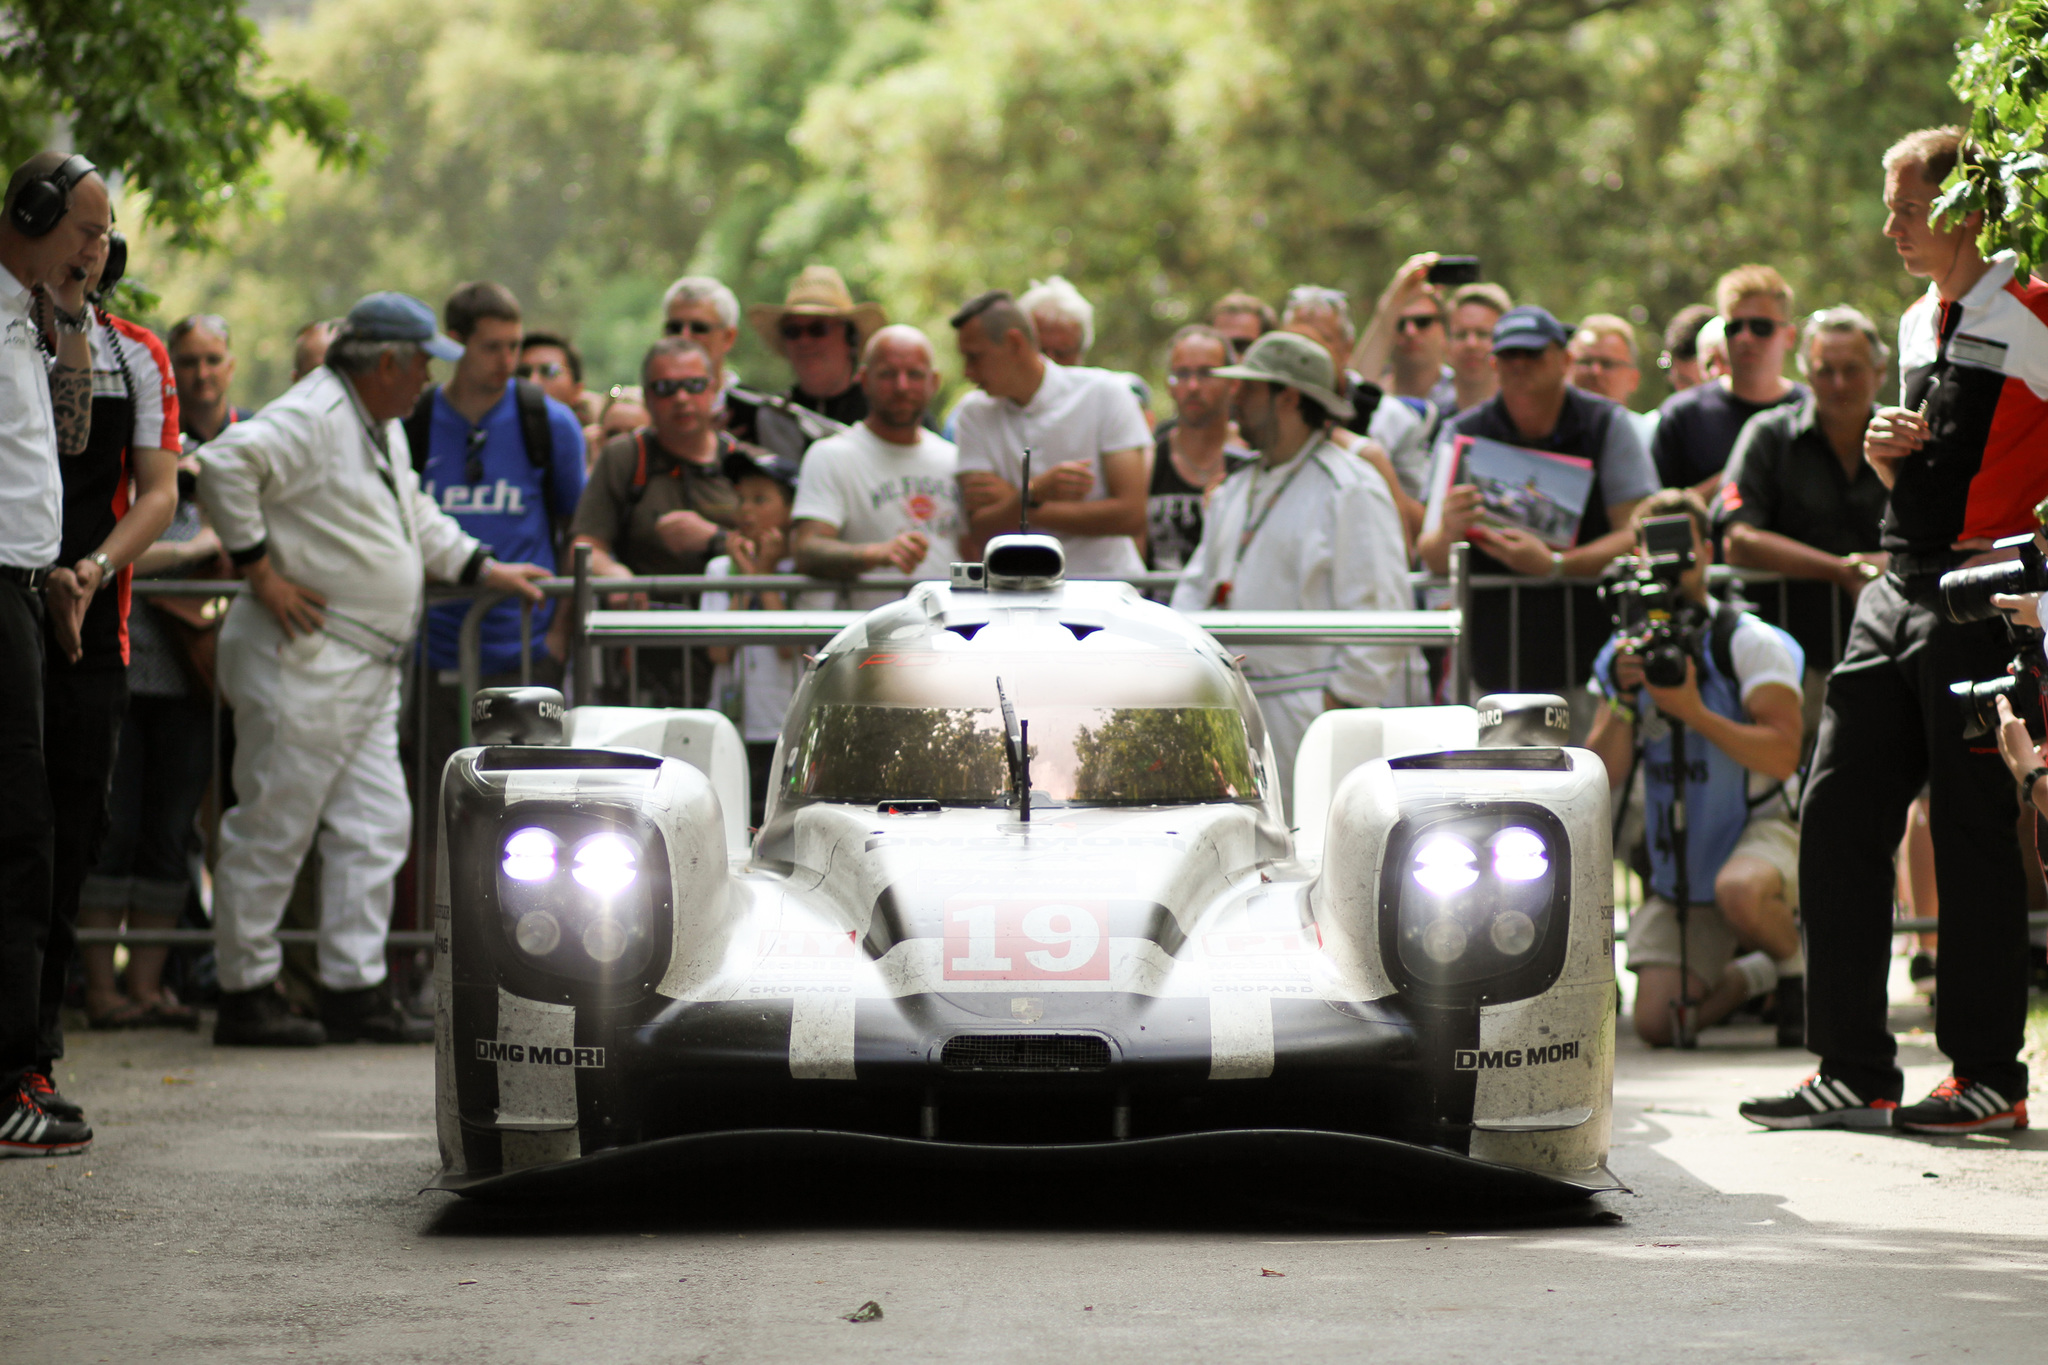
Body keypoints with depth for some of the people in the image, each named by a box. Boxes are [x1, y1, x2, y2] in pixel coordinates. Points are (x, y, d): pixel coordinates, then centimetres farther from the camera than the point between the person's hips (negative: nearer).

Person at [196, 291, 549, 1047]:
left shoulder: (383, 429, 20)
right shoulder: (312, 417, -14)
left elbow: (419, 522, 32)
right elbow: (226, 466, -27)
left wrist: (486, 569, 22)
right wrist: (260, 570, -22)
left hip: (368, 668, 10)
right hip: (303, 660, -10)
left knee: (376, 826, 8)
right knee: (273, 829, -4)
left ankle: (356, 990, 12)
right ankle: (246, 995, 0)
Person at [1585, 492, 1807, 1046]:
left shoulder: (1750, 642, -8)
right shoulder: (1624, 654, 6)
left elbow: (1783, 756, -19)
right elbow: (1603, 780, -1)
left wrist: (1694, 712, -26)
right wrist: (1624, 701, -17)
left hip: (1762, 828, -4)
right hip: (1679, 863, 4)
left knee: (1739, 889, -42)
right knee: (1656, 1023, -11)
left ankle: (1798, 968, -7)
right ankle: (1753, 976, 21)